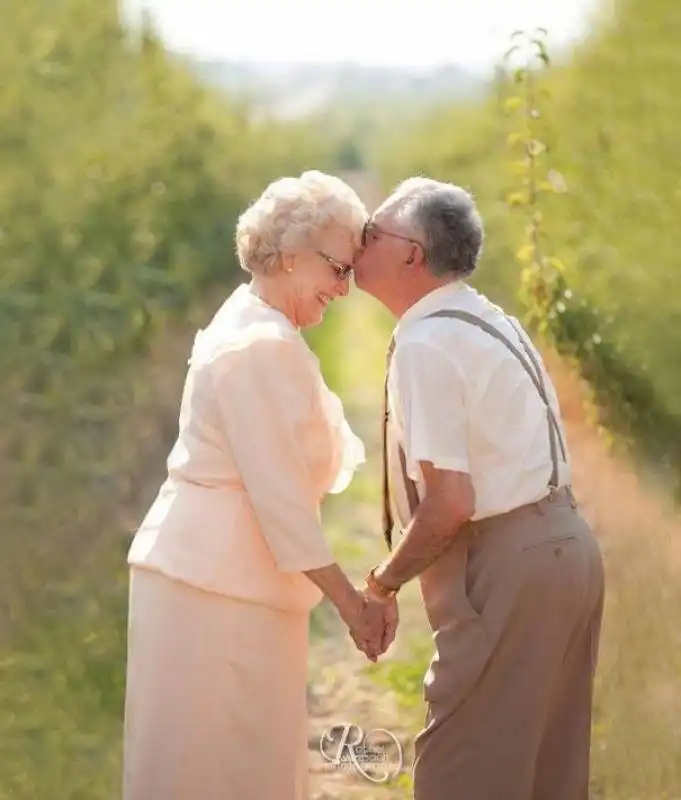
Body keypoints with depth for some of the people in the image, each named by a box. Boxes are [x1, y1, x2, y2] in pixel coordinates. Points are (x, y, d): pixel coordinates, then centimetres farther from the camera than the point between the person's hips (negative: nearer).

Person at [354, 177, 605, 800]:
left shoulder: (426, 345, -15)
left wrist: (386, 579, -7)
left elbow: (450, 501, -21)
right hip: (563, 540, 10)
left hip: (506, 566, -10)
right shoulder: (490, 321, 14)